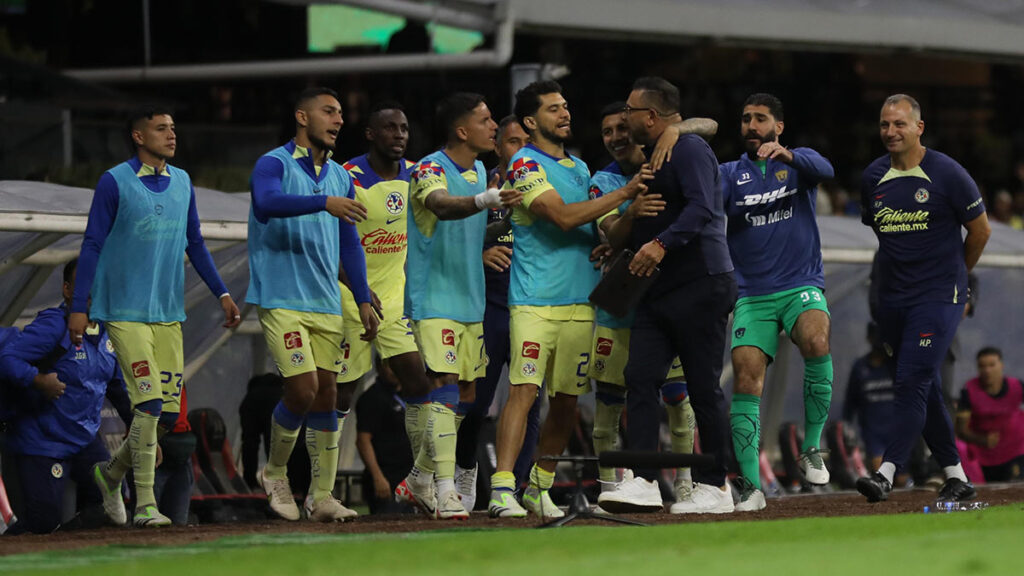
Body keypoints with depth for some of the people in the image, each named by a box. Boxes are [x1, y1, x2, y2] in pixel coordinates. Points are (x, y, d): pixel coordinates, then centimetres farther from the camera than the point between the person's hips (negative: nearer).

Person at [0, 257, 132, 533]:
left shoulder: (107, 332, 8)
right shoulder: (52, 327, -16)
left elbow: (121, 389, 19)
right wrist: (38, 380, -38)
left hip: (86, 440, 7)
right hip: (42, 442, -7)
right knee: (45, 521, -11)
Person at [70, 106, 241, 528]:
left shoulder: (182, 182, 12)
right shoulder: (115, 182, -5)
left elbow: (194, 244, 20)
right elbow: (93, 245, -5)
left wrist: (221, 294, 13)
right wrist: (78, 308, -9)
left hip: (168, 314, 6)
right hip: (125, 313, -6)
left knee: (169, 413, 3)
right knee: (149, 405, -15)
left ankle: (111, 473, 26)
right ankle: (144, 505, -8)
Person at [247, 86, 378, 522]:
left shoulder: (339, 176, 16)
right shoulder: (274, 164, -6)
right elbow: (269, 202, -29)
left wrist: (363, 300, 17)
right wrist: (324, 203, -42)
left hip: (326, 304, 7)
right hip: (281, 300, -7)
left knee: (326, 394, 4)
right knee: (303, 389, -14)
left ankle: (322, 497, 8)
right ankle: (275, 473, 9)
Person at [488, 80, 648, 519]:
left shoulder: (580, 167, 19)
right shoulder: (525, 165, -5)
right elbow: (563, 216, -17)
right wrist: (624, 194, -17)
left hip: (580, 301, 7)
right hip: (534, 301, -7)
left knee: (566, 401, 7)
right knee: (523, 392, -16)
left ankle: (540, 489, 17)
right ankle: (502, 491, -22)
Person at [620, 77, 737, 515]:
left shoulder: (689, 149, -10)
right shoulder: (651, 157, 21)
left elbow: (701, 207, -25)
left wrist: (661, 244, -33)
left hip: (701, 285, -9)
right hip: (660, 290, 9)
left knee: (703, 387, -4)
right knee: (639, 377, -4)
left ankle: (714, 486, 3)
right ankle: (643, 482, -9)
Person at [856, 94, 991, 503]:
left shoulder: (947, 174, -7)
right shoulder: (873, 178, 7)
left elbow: (980, 230, 3)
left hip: (938, 297, -6)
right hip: (892, 299, 6)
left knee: (913, 382, -17)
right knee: (925, 391, 9)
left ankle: (886, 472, -26)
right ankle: (956, 477, 18)